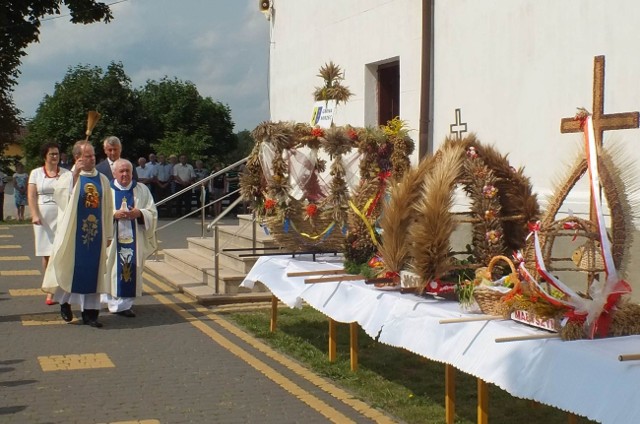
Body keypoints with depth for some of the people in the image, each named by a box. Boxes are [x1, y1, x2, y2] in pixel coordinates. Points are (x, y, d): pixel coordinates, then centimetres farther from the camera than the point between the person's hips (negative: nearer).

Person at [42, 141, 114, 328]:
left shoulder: (102, 180, 7)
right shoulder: (68, 177, -3)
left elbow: (108, 208, 9)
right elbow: (59, 195, -24)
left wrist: (108, 234, 8)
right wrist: (75, 174, -29)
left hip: (96, 234, 3)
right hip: (74, 233, -3)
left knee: (92, 273, 5)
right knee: (71, 268, 6)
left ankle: (90, 311, 12)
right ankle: (64, 301, 29)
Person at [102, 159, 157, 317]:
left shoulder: (142, 189, 9)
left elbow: (152, 212, 6)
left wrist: (139, 213, -14)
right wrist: (114, 214, -16)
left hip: (134, 239, 2)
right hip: (113, 239, -2)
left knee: (132, 271, 0)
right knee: (115, 270, -5)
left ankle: (126, 302, 9)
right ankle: (117, 303, 1)